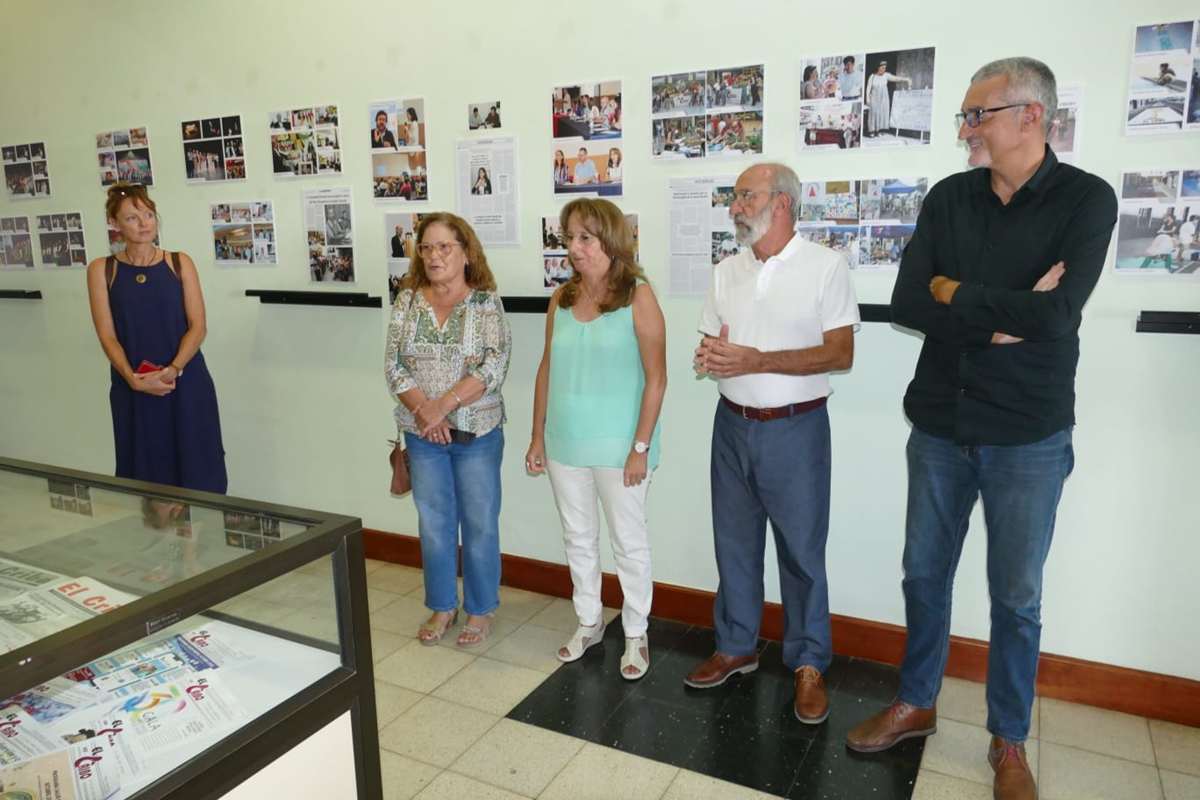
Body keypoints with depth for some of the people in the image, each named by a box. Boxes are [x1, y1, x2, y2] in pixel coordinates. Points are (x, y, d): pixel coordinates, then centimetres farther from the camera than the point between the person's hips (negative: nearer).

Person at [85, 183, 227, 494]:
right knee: (146, 472, 8)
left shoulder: (179, 262, 3)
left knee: (196, 469, 4)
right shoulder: (101, 270, 4)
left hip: (186, 382, 0)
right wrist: (133, 378, -17)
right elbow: (107, 335, -1)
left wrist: (172, 370, -17)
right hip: (134, 388, 1)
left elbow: (198, 326, -3)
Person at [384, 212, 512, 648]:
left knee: (479, 524, 8)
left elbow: (494, 367, -15)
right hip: (423, 434, 3)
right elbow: (393, 365, -2)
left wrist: (445, 404, -22)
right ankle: (442, 607, 32)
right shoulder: (408, 301, 3)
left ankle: (480, 610, 27)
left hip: (477, 433, -3)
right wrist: (423, 410, -16)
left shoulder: (487, 303, -6)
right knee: (434, 523, 14)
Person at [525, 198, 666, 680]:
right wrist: (538, 438, 8)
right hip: (565, 444, 5)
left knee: (629, 541, 8)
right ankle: (589, 623, 37)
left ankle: (635, 635, 27)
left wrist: (640, 447, -14)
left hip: (617, 446, -5)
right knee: (578, 538, 17)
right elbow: (547, 370, 8)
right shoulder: (561, 300, 4)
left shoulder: (638, 298, -10)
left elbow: (656, 378, -12)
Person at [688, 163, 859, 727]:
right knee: (734, 543, 13)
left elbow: (841, 353, -13)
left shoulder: (825, 267, -7)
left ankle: (808, 664, 21)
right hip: (733, 424, 5)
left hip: (795, 428, -5)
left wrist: (757, 361, -21)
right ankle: (736, 647, 30)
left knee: (802, 550, 4)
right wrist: (709, 357, -12)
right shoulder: (726, 272, 10)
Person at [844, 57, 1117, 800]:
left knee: (1017, 596, 10)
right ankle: (916, 704, 35)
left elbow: (1056, 315, -22)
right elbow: (907, 303, -9)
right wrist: (1002, 317, -18)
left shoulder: (1086, 199, -8)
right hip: (939, 425, 3)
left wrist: (956, 293, -12)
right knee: (924, 574, 14)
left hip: (1029, 435, -3)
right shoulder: (948, 198, 1)